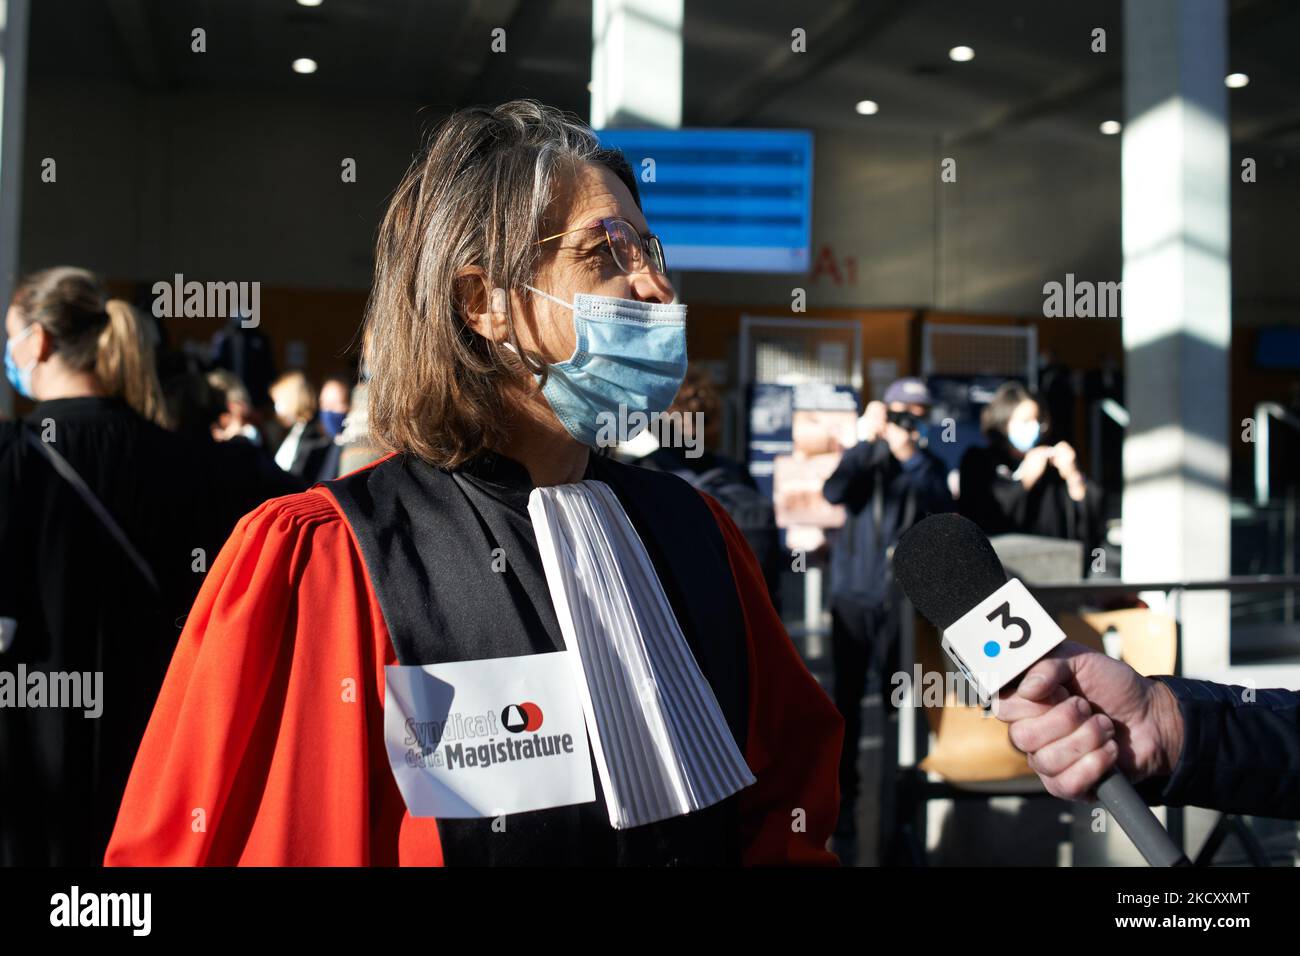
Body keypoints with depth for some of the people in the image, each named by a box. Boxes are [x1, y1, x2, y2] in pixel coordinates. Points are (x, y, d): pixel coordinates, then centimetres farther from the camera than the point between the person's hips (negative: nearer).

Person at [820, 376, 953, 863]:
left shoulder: (929, 467, 6)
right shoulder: (867, 457, 4)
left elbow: (943, 517, -11)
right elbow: (833, 493, -14)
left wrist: (912, 460, -15)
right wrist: (865, 441, -19)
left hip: (903, 602, 0)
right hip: (853, 597, 0)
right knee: (848, 701, 4)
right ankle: (845, 804, 12)